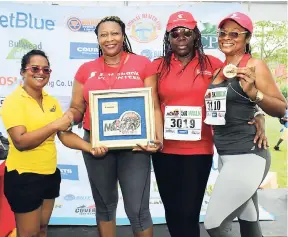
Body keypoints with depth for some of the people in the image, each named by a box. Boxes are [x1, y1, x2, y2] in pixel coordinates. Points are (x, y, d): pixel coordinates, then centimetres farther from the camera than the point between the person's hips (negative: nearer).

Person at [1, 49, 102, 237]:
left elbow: (65, 134, 1)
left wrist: (90, 147, -14)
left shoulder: (52, 101, 6)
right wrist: (55, 125, -25)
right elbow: (20, 141, -23)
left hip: (50, 174, 6)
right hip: (24, 176, -6)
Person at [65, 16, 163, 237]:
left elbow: (154, 105, -3)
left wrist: (158, 136, -18)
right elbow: (76, 107, 10)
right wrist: (69, 116, -14)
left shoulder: (142, 64, 0)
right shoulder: (86, 69, 8)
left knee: (137, 210, 1)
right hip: (96, 145, 3)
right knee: (104, 205, 17)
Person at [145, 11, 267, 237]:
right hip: (164, 149, 2)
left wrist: (258, 119, -13)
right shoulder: (157, 66, 3)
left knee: (189, 213, -1)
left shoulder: (213, 64, 0)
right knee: (171, 211, 14)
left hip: (199, 149, -2)